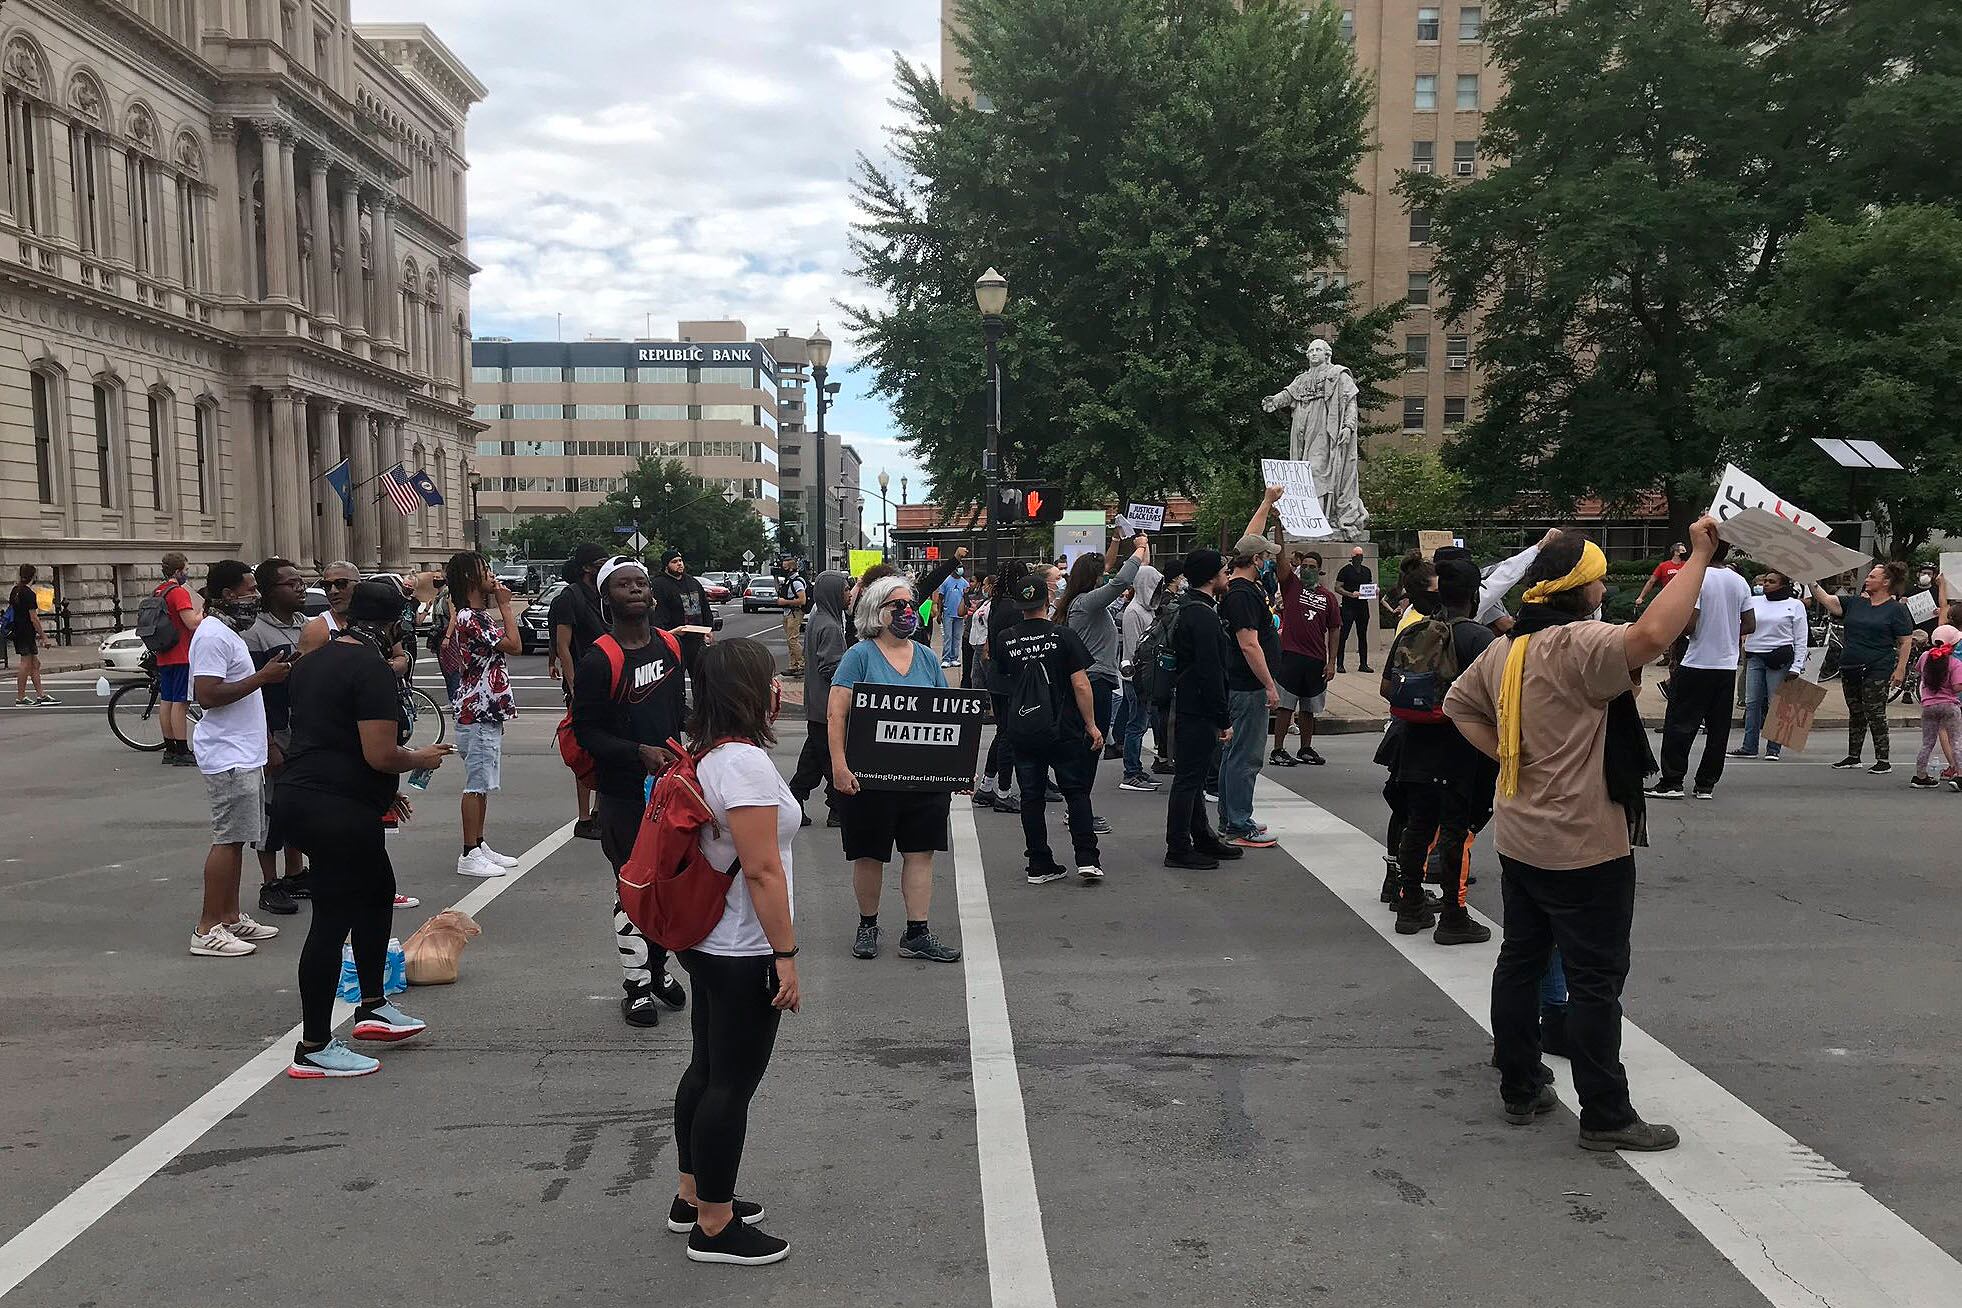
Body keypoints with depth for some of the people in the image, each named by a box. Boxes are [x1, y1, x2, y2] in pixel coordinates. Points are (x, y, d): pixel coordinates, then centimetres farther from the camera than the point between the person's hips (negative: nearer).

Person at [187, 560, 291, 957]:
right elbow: (207, 696, -24)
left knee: (236, 839, 14)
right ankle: (208, 929, -5)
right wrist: (262, 677, -21)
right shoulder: (212, 635, -15)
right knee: (227, 840, -8)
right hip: (229, 757, -10)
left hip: (243, 754, 10)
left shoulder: (227, 633, 18)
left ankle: (231, 917, 21)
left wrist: (270, 674, 14)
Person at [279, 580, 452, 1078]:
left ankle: (372, 1008, 32)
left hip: (300, 796, 10)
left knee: (377, 892, 23)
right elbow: (381, 755, -21)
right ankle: (313, 1050, 7)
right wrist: (421, 758, 0)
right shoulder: (372, 668, -15)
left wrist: (380, 790, 26)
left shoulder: (312, 661, 14)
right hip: (339, 810, -10)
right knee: (332, 920, -2)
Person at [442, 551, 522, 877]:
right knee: (477, 785, -6)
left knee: (482, 784, 15)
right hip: (478, 716, -10)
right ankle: (470, 856, -1)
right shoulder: (471, 619, -18)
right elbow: (514, 644, -19)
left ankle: (479, 846, 23)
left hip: (486, 714, 10)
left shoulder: (477, 615, 14)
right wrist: (505, 605, -13)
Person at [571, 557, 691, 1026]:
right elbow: (586, 730, -14)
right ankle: (636, 987, 13)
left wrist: (681, 737, 3)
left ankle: (658, 966, 33)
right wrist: (639, 752, -24)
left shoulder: (670, 646, 7)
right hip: (623, 793, -6)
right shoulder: (599, 660, -14)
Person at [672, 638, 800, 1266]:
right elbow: (762, 870, -24)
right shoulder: (745, 763, -22)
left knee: (708, 1070, 20)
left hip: (706, 944, 10)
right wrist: (786, 954, -20)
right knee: (732, 1084, 1)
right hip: (743, 954, -10)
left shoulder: (707, 757, 8)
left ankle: (693, 1197, 34)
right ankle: (715, 1228, 13)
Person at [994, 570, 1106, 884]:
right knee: (1076, 791, 10)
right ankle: (1087, 858, 3)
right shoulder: (1064, 635, -10)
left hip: (1022, 731, 2)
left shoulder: (1005, 639, -3)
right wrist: (1092, 726, -4)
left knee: (1032, 796, 9)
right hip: (1063, 729, -2)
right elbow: (1081, 685, -12)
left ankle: (1039, 865, 12)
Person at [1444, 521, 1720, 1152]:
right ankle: (1605, 1115, 9)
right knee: (1596, 981, 1)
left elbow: (1458, 704, 18)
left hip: (1520, 841, 9)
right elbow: (1652, 634, -37)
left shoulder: (1504, 649, 6)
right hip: (1583, 849, -8)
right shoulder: (1578, 645, -20)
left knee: (1520, 961, 15)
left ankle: (1520, 1089, 26)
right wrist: (1699, 556, -28)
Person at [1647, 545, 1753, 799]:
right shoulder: (1740, 582, 5)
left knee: (1679, 724, 1)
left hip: (1697, 663, -5)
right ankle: (1707, 784, 12)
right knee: (1718, 728, 9)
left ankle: (1672, 782, 0)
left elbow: (1689, 624, -19)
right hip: (1728, 665, 5)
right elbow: (1750, 625, 8)